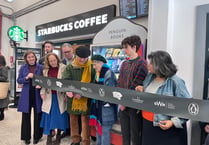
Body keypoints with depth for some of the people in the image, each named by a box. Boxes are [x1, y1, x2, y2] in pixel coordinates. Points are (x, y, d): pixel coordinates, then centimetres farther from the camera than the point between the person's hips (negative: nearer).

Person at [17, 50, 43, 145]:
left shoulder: (40, 67, 1)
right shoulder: (23, 68, 4)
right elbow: (19, 81, 2)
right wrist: (26, 77, -15)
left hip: (37, 94, -1)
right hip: (26, 95, 1)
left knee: (38, 115, 5)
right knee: (26, 116, 7)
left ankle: (37, 136, 21)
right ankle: (26, 137, 22)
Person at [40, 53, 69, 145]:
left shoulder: (63, 68, -5)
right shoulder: (46, 70, 8)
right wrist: (42, 92, -1)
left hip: (60, 96, -3)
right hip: (49, 96, 3)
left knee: (60, 116, 6)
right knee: (49, 116, 4)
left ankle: (58, 136, 24)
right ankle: (49, 137, 16)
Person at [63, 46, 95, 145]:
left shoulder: (92, 67, -4)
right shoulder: (70, 67, 3)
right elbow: (65, 80, -8)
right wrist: (68, 90, -29)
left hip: (86, 99, -3)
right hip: (72, 98, 3)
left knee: (85, 120, 2)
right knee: (73, 119, 15)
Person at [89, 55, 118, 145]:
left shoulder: (109, 73, -16)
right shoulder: (97, 73, 12)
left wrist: (107, 103, -19)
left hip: (106, 106, -9)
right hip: (98, 105, 9)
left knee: (105, 130, -1)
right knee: (98, 128, 19)